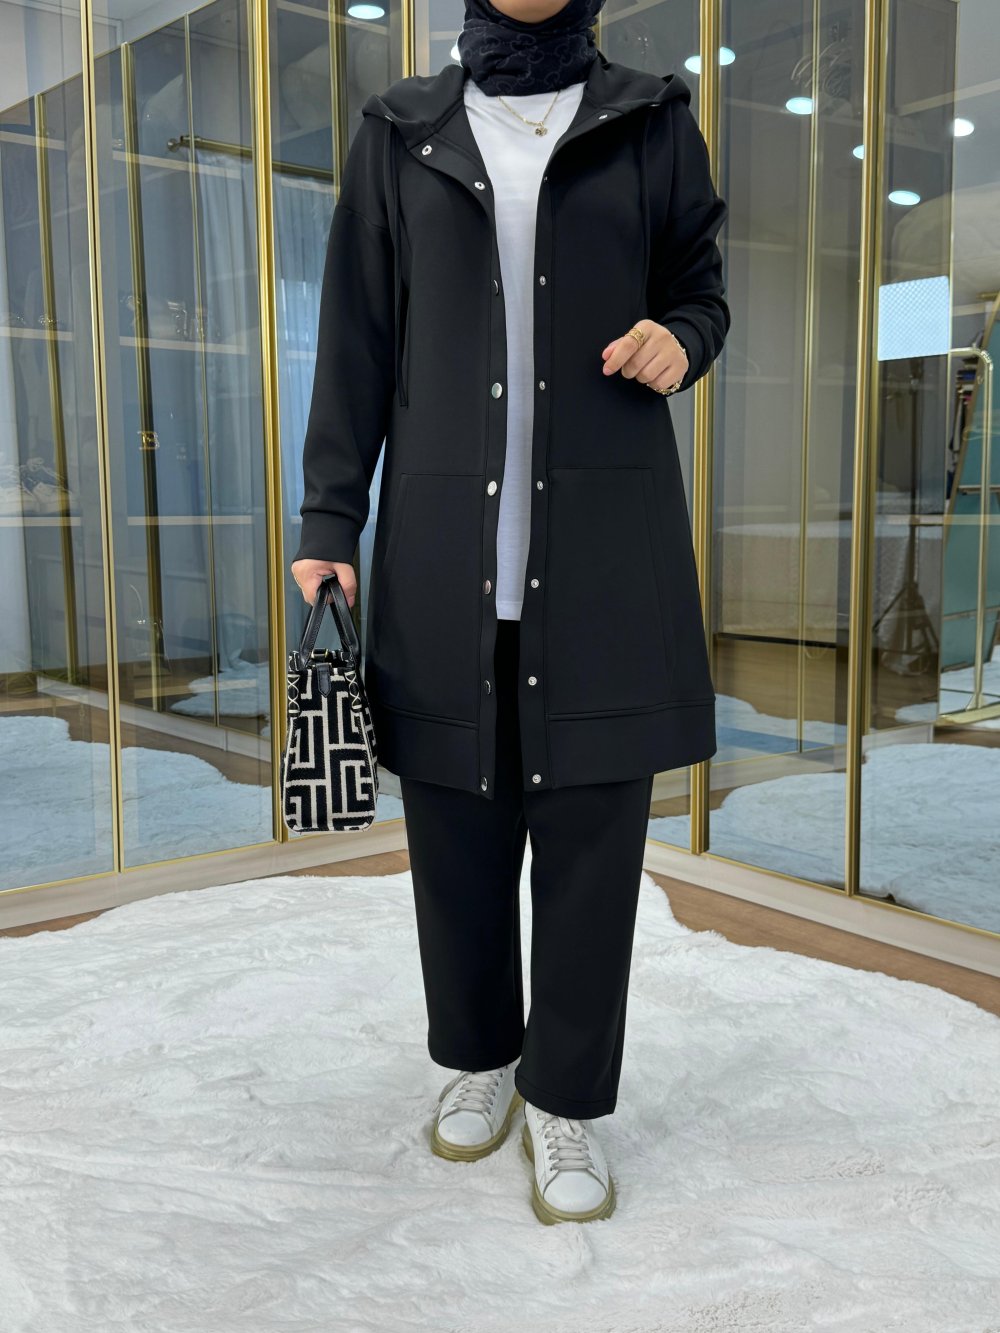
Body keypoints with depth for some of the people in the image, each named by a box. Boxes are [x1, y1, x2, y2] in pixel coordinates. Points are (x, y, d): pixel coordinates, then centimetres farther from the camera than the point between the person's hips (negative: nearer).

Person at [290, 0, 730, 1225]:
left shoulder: (650, 122, 10)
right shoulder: (401, 134, 12)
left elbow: (700, 284, 17)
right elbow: (357, 342, 8)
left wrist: (681, 338, -7)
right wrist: (328, 522, 2)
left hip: (605, 542, 0)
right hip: (445, 546, 1)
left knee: (591, 827, 2)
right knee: (455, 823, 6)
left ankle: (565, 1099, 18)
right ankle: (480, 1055, 29)